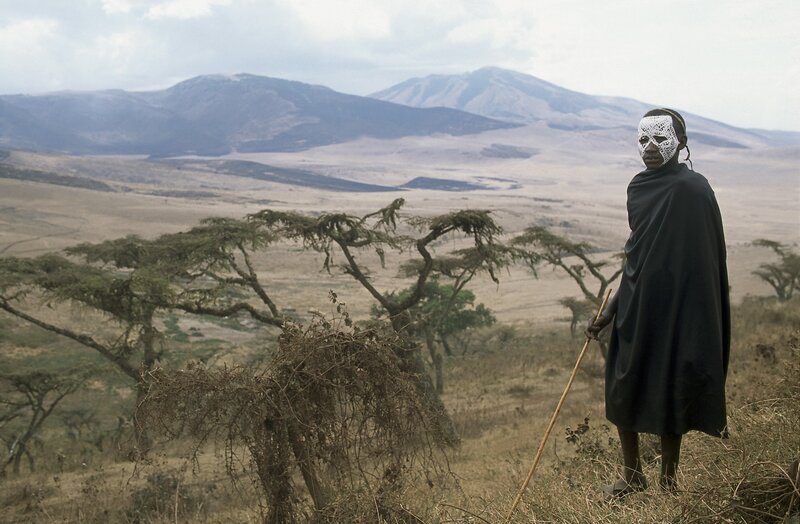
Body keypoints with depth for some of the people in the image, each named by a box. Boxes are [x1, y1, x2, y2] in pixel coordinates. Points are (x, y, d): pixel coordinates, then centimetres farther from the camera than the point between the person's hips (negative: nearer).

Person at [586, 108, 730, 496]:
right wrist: (611, 310, 10)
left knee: (670, 395, 6)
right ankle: (632, 475, 31)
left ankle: (668, 480, 24)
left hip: (676, 312, -7)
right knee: (622, 391, 14)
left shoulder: (692, 188, -16)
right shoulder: (639, 188, 7)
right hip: (635, 308, 8)